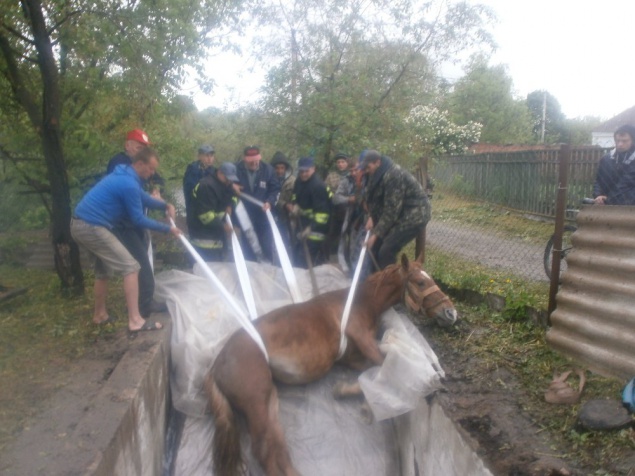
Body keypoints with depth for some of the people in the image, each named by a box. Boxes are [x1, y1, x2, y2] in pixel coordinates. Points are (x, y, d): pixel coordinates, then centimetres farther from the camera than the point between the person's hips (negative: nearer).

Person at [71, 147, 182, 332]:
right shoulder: (129, 184, -18)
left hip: (81, 225, 11)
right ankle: (135, 320, -11)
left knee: (104, 269, 24)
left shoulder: (125, 175, 14)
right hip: (92, 227, -11)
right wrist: (167, 229, -4)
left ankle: (100, 314, 35)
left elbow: (143, 198, 24)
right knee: (130, 267, -10)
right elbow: (138, 220, -12)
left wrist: (165, 205, 9)